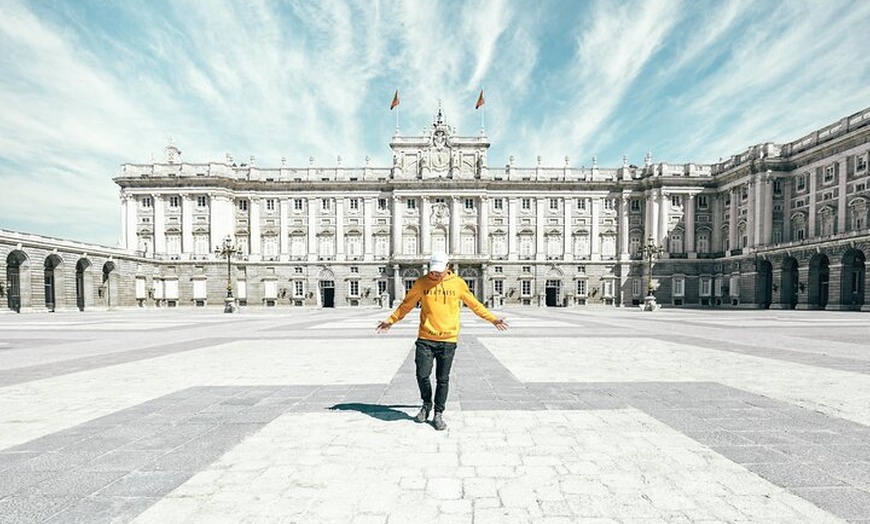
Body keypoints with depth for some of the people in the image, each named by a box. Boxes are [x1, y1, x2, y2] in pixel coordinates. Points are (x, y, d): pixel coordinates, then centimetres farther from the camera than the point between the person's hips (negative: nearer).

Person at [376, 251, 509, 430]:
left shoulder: (458, 283, 1)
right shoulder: (421, 283, 0)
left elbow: (475, 304, 10)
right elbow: (407, 304, 9)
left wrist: (493, 319, 10)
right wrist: (391, 320, 8)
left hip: (448, 340, 0)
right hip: (425, 339, 0)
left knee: (443, 379, 7)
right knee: (422, 375, 0)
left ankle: (438, 414, 24)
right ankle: (427, 404, 28)